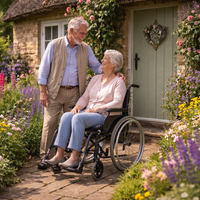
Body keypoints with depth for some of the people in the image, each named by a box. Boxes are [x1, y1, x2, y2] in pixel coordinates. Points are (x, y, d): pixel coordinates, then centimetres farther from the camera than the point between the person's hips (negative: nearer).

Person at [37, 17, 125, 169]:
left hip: (74, 92, 2)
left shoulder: (86, 49, 7)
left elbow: (96, 66, 12)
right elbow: (44, 69, -1)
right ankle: (45, 156, 4)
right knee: (50, 123, -4)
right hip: (55, 91, -2)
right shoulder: (54, 45, -2)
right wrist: (43, 92, -6)